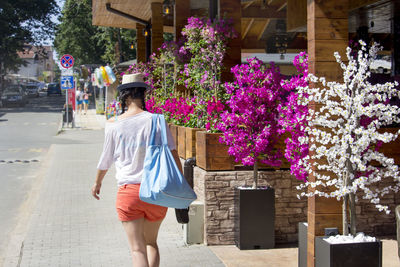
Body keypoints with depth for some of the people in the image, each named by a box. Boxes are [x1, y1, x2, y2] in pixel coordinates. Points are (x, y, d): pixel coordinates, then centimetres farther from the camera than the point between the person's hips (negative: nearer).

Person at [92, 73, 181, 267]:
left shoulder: (114, 124, -2)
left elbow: (106, 159, 8)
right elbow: (173, 155, -7)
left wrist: (97, 182, 26)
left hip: (128, 191, -1)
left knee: (137, 249, 0)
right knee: (151, 242, 21)